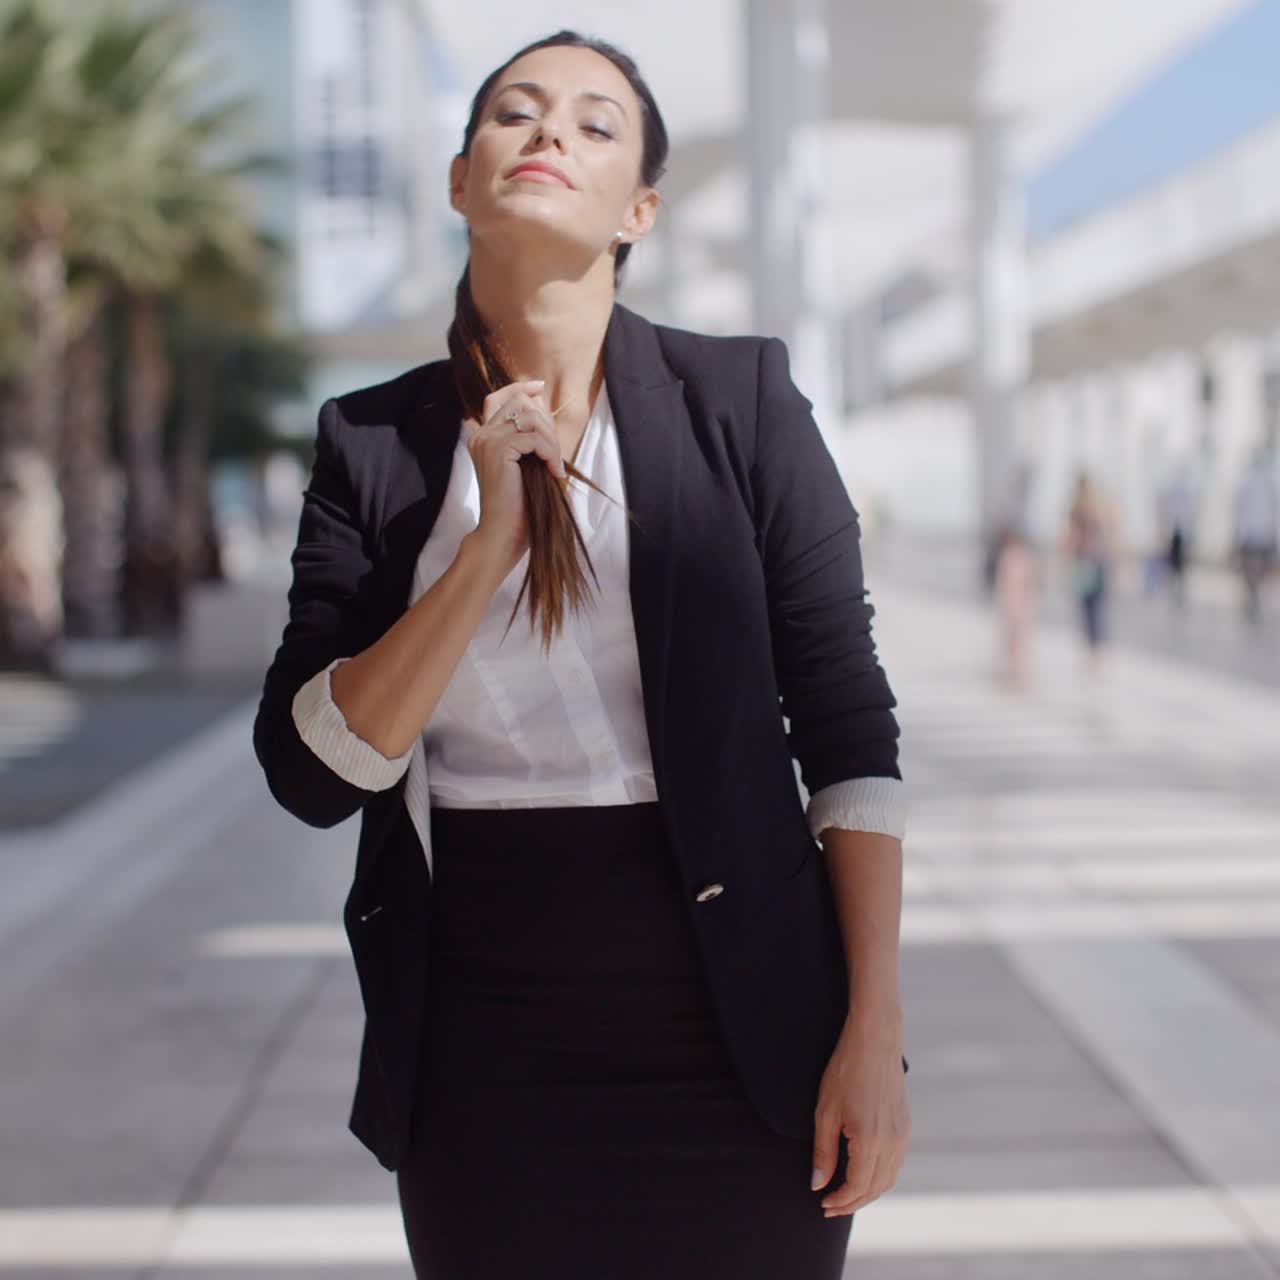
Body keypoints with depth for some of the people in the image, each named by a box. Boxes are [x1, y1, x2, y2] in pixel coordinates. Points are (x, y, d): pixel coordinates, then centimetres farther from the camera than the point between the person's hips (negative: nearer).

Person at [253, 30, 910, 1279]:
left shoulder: (739, 399, -3)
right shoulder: (373, 442, 2)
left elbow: (847, 724, -2)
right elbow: (307, 773, -6)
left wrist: (875, 1029, -7)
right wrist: (491, 546, -15)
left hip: (733, 1026, -1)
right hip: (483, 1049, 1)